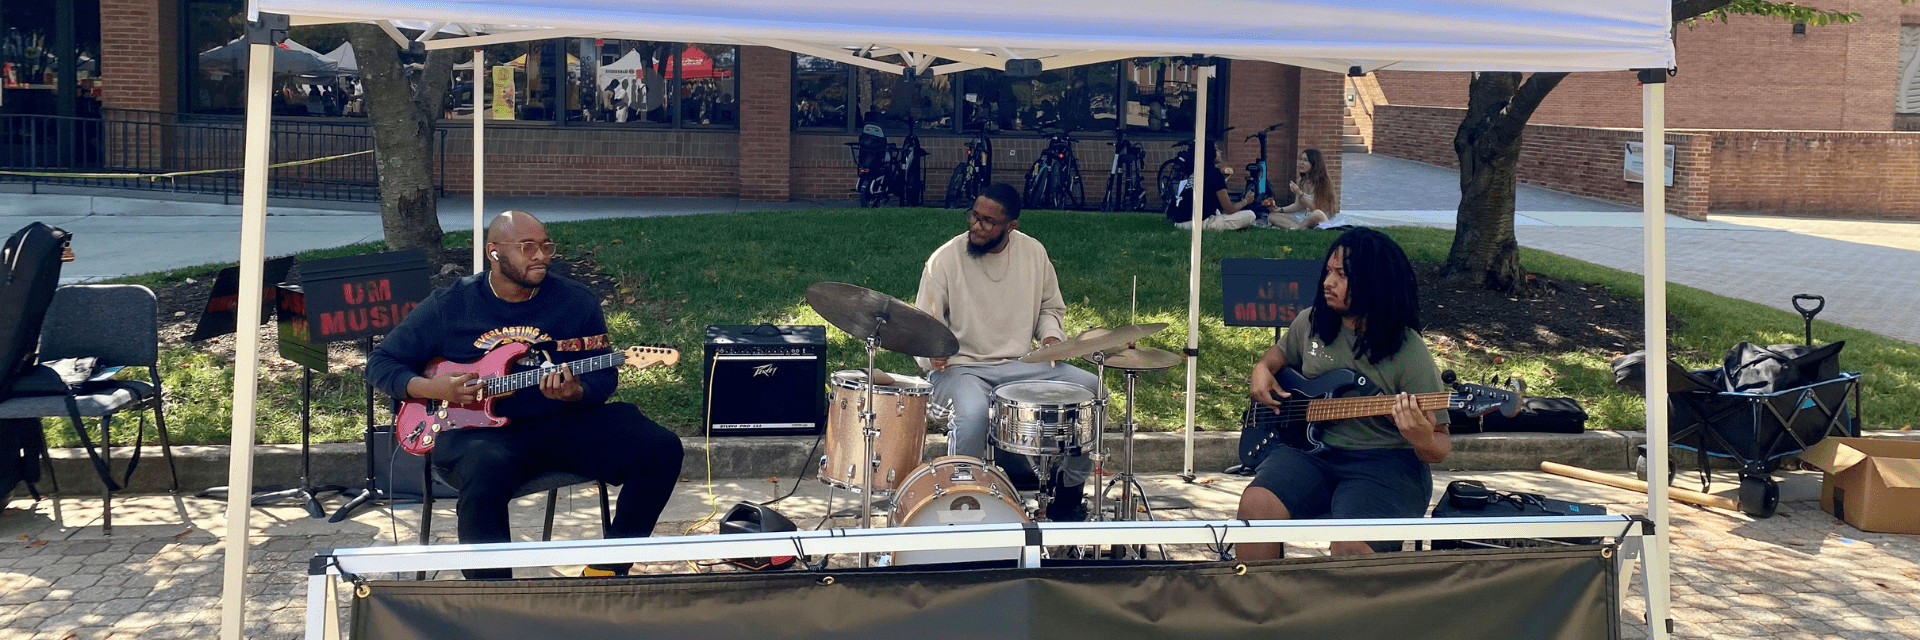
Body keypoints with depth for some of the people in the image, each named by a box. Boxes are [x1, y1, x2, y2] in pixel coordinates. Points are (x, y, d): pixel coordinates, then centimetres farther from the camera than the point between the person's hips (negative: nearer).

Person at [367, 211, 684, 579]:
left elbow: (603, 376, 7)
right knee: (484, 476, -40)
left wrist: (575, 393, -18)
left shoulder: (578, 301, 7)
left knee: (662, 449, -17)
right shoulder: (448, 306, 3)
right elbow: (381, 363, 9)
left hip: (563, 422, 3)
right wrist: (437, 389, -10)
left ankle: (607, 570, -4)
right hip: (479, 429, -3)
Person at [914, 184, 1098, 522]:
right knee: (973, 413, -39)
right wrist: (932, 354, -25)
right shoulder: (945, 260, -9)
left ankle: (1067, 496, 2)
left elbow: (1051, 307, 18)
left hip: (1019, 365, 5)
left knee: (1091, 387, -14)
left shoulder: (1033, 252, 3)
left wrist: (1051, 335, -4)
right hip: (960, 368, -4)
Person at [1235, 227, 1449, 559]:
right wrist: (1263, 369, 8)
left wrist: (1424, 441, -30)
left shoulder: (1409, 354, -8)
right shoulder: (1311, 322, 7)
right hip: (1310, 452, 5)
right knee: (1256, 505, -24)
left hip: (1386, 461, -4)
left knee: (1350, 545, -32)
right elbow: (1281, 352, 31)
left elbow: (1441, 445, -6)